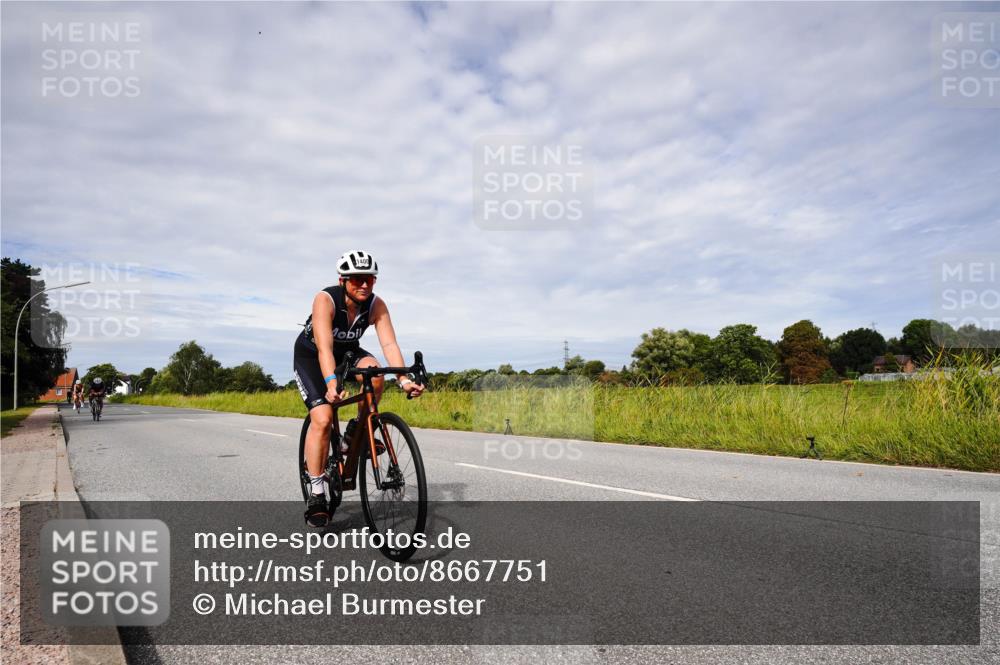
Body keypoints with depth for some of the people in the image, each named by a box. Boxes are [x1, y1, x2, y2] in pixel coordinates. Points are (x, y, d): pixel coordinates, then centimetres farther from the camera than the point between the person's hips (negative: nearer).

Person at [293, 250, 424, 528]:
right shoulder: (325, 299, -31)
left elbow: (389, 343, -31)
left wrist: (404, 379, -46)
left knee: (374, 371, -30)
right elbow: (324, 347, -43)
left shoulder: (376, 305, -21)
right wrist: (332, 383, -59)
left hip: (347, 351, 4)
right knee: (322, 418, -20)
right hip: (310, 355, -3)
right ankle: (316, 496, -9)